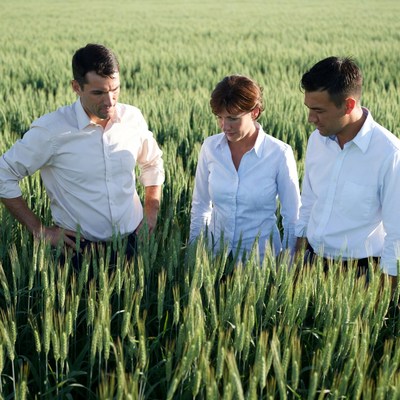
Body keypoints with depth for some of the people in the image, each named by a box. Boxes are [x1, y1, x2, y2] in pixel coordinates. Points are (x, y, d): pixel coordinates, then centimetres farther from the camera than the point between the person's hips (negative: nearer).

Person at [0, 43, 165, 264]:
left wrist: (151, 216, 8)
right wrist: (40, 231, -8)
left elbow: (152, 163, 17)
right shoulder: (50, 130, -14)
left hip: (133, 241, 4)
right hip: (79, 246, -3)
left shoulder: (133, 118, -2)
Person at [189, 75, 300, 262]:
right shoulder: (210, 147, -5)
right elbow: (200, 207, 6)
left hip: (261, 254, -2)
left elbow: (292, 218, -5)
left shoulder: (279, 154, -14)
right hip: (216, 252, 3)